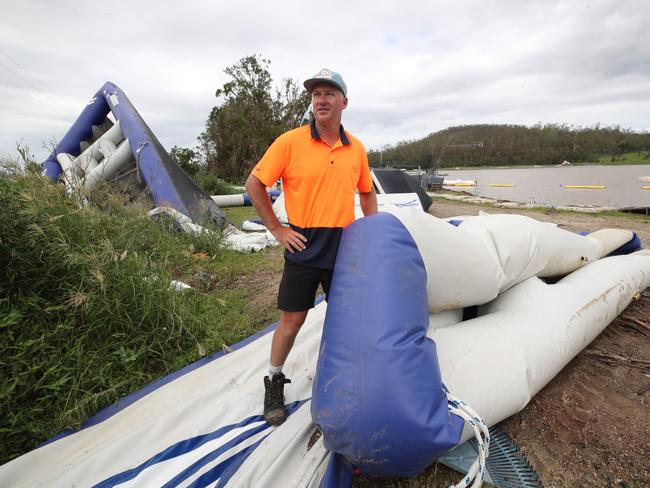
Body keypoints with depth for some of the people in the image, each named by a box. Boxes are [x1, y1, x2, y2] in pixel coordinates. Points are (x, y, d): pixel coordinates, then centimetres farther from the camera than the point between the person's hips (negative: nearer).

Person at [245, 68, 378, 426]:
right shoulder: (290, 142, -7)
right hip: (305, 247, -3)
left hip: (346, 248, 4)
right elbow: (254, 185, -4)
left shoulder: (356, 148, 5)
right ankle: (275, 383, 28)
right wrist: (277, 229, -7)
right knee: (292, 319, 5)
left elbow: (367, 193, 18)